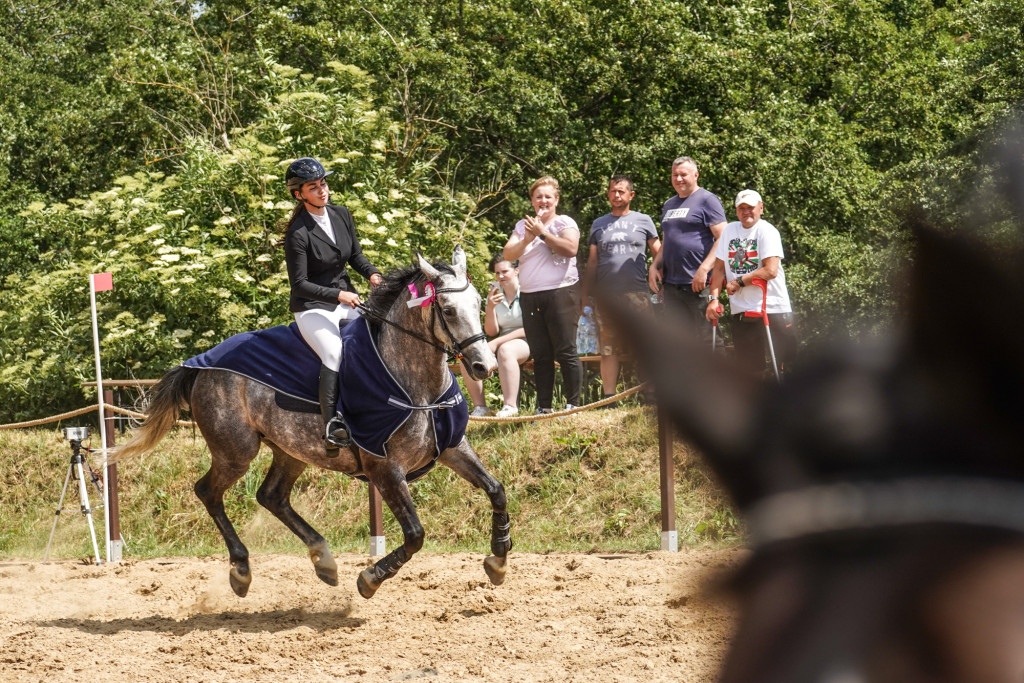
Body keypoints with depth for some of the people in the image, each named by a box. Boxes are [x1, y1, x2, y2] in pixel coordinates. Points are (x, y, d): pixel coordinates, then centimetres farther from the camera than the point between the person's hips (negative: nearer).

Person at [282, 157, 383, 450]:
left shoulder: (341, 215, 2)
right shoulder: (298, 233, -17)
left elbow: (356, 255, 14)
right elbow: (299, 284, -16)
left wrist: (373, 274, -6)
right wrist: (338, 295, -24)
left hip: (346, 302, 7)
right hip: (312, 308, -7)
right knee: (335, 354, -31)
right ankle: (331, 425, -29)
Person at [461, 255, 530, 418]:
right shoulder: (495, 295, 10)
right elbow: (491, 332, 6)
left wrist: (498, 342, -17)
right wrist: (490, 308, -12)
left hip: (527, 343, -5)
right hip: (502, 342, 5)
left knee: (505, 350, -40)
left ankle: (511, 406, -40)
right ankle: (479, 406, -17)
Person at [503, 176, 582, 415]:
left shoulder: (565, 223, 4)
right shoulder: (523, 226, 17)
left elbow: (570, 248, -14)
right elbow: (508, 255, 6)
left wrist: (542, 233, -12)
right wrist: (527, 239, -10)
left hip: (561, 293, -5)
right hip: (530, 296, 5)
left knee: (565, 353, -8)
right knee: (540, 356, 5)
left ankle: (573, 404, -4)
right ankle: (543, 408, 8)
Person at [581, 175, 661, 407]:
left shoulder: (643, 221, 10)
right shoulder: (599, 225, 16)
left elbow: (658, 253, 8)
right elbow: (592, 263, 15)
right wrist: (585, 297, 7)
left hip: (637, 294, -2)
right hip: (606, 296, 2)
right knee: (608, 349, 2)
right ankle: (609, 399, 3)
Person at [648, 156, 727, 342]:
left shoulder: (707, 200, -3)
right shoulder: (669, 205, 21)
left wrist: (704, 269, -21)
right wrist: (654, 266, 11)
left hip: (698, 284, -8)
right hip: (671, 284, 8)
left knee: (708, 335, -6)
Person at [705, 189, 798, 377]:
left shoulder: (767, 231, -5)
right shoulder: (729, 230, 11)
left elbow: (770, 271, -16)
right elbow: (719, 268, 11)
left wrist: (738, 282, -10)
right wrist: (713, 298, -1)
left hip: (772, 309, -5)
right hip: (741, 311, 5)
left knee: (784, 365, -6)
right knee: (748, 368, 5)